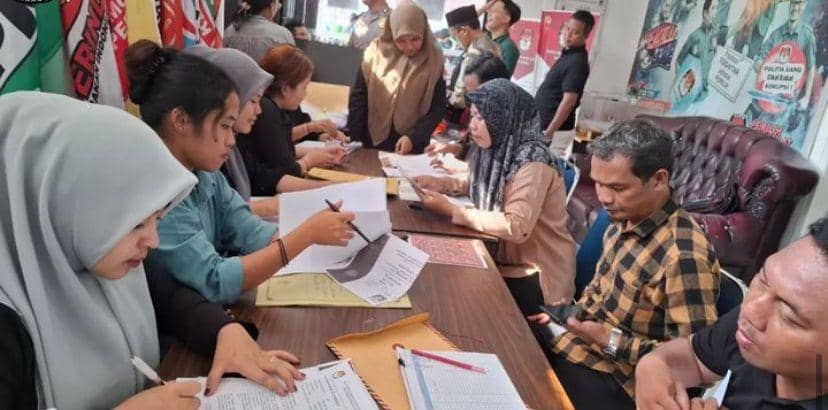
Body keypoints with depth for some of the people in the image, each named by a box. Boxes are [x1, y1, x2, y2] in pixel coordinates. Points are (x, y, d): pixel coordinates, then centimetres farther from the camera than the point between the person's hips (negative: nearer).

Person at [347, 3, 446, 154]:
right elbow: (358, 96, -2)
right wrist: (354, 137, -7)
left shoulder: (433, 60, -8)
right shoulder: (376, 52, -7)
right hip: (373, 141, 1)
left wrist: (413, 136, -17)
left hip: (412, 145, -1)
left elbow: (438, 108, -6)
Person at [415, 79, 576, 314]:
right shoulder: (498, 149, 0)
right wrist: (441, 184, 0)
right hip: (500, 258, 6)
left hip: (534, 276, -6)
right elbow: (483, 186, 18)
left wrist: (451, 211, -27)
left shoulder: (533, 163, -23)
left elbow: (516, 228, -30)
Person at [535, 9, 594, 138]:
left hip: (553, 124, -10)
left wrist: (548, 133, -27)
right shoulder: (568, 53, 8)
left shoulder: (577, 62, -21)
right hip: (543, 120, 10)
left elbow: (569, 102, -26)